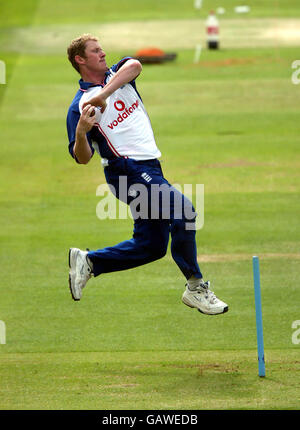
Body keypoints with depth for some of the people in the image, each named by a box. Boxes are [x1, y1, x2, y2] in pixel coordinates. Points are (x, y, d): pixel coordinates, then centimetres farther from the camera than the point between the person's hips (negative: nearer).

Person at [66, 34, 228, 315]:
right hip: (127, 170, -8)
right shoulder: (79, 107, -4)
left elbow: (134, 65, -13)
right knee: (182, 209, -23)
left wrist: (103, 93, -28)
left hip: (149, 169, 8)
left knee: (151, 246, 10)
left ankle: (87, 261, 19)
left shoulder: (118, 75, 12)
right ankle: (195, 288, -17)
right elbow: (82, 158, -7)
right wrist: (81, 132, -28)